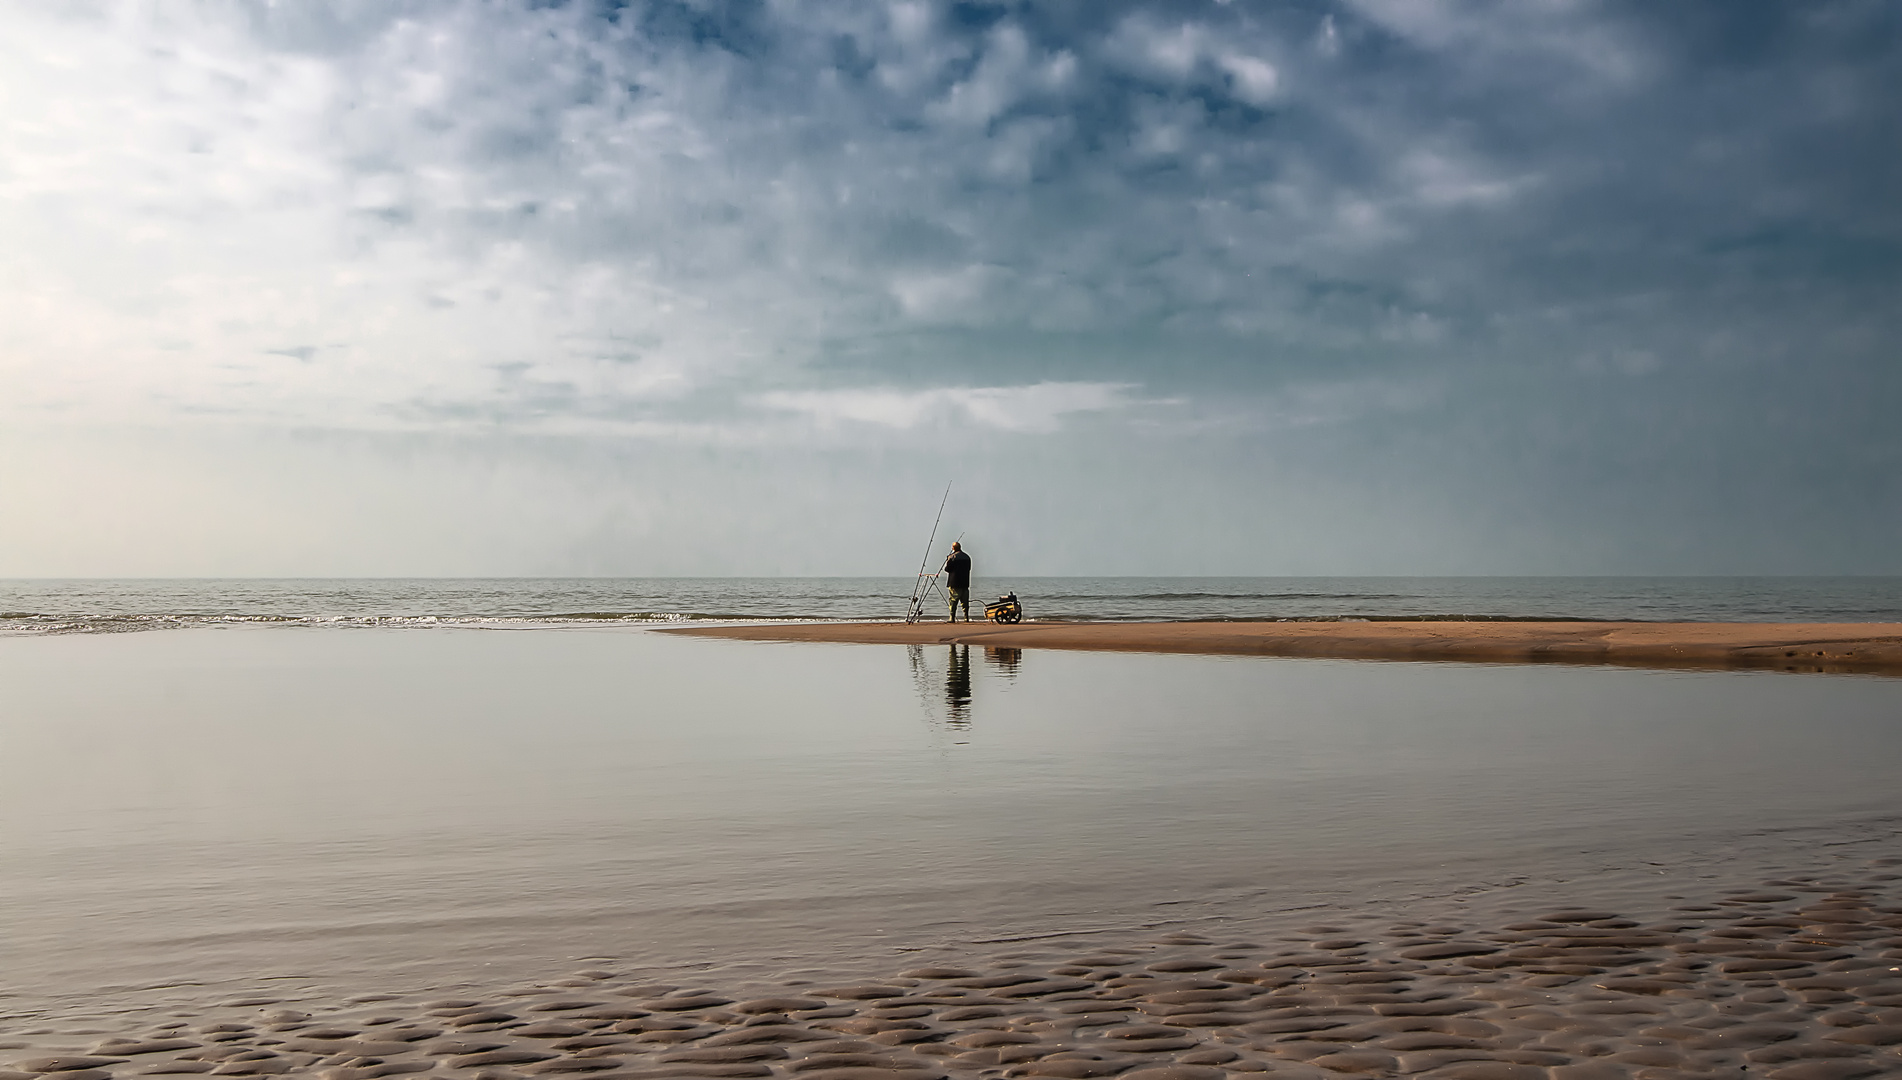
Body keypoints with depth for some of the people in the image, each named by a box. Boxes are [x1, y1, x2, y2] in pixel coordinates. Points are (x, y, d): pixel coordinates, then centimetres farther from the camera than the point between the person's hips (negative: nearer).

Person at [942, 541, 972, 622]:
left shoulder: (952, 557, -10)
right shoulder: (967, 557, 10)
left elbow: (947, 569, -8)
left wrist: (947, 560, 9)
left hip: (954, 583, -5)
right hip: (965, 582, 5)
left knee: (953, 600, -3)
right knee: (965, 601, 9)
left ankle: (952, 618, -7)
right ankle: (966, 618, 8)